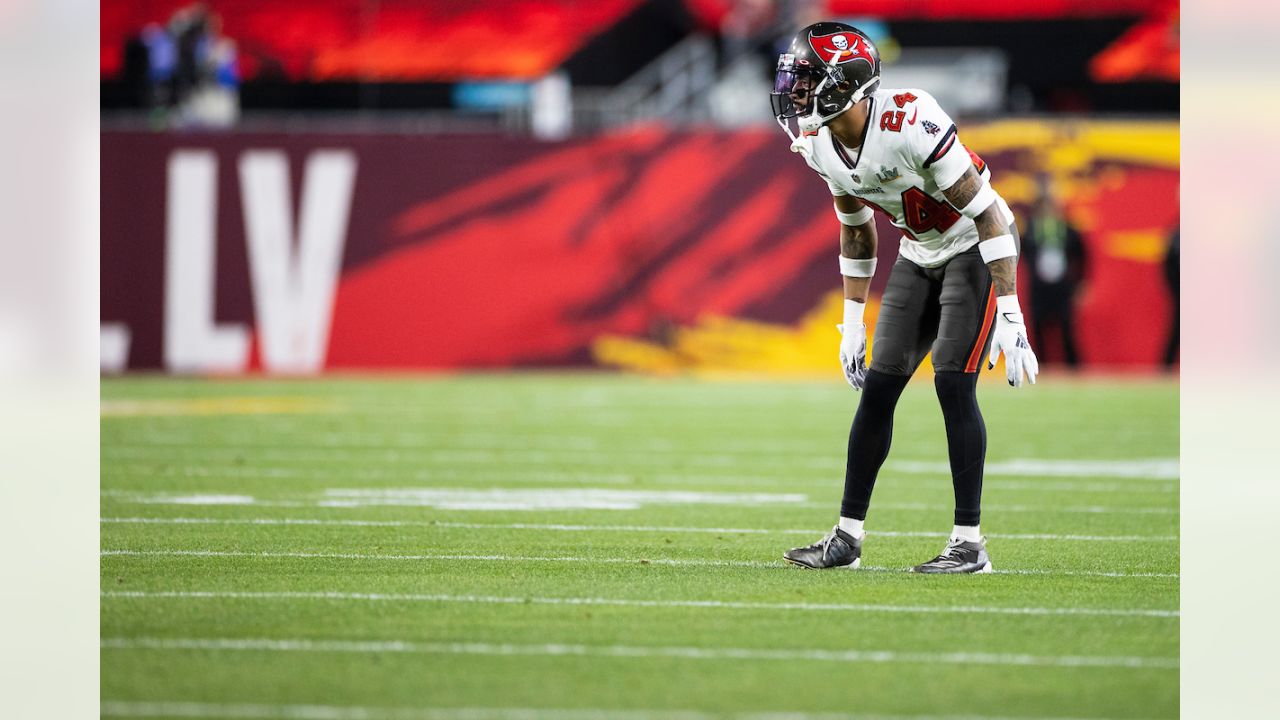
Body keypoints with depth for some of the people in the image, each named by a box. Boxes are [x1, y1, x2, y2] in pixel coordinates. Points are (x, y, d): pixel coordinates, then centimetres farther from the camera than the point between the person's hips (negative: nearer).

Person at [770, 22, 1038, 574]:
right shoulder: (820, 145, -8)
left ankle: (970, 543, -9)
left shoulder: (910, 124, -32)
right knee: (877, 388, 2)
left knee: (953, 382, -15)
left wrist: (1009, 316, -29)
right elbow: (856, 231, 10)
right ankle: (847, 538, 9)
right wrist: (853, 322, 12)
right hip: (919, 255, 7)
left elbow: (986, 214, -27)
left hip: (976, 250, -7)